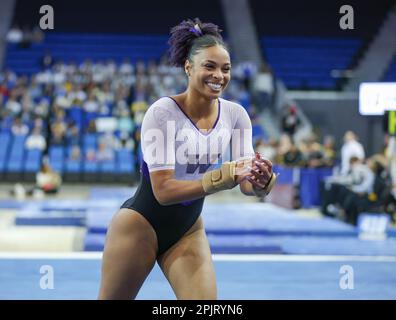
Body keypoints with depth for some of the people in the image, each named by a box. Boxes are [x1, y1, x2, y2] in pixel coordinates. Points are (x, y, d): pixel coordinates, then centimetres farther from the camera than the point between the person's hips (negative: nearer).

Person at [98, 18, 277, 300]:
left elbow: (247, 183, -10)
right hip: (141, 224, -4)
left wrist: (259, 183, -35)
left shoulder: (235, 115, -6)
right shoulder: (162, 112, -21)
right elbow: (163, 190, -27)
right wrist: (223, 177, -39)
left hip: (188, 228, 5)